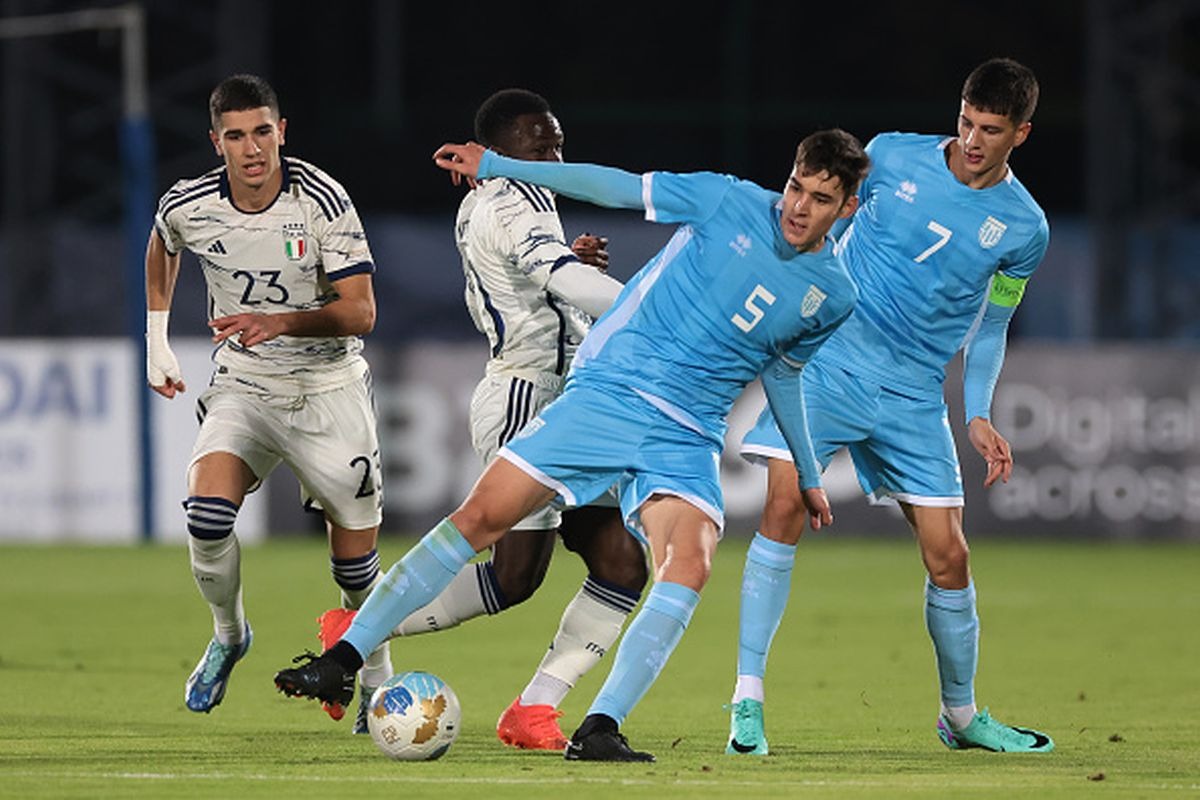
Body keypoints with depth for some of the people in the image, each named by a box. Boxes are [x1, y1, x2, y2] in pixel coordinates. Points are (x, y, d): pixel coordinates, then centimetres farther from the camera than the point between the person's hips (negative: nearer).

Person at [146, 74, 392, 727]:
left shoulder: (322, 200, -18)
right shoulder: (188, 207, -9)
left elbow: (359, 312, -19)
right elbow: (161, 250, 17)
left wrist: (279, 322, -33)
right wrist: (157, 340, 15)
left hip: (329, 391, -2)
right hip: (242, 387, 2)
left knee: (356, 562, 0)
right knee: (206, 513, -23)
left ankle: (378, 680, 26)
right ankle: (228, 635, 4)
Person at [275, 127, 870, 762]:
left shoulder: (831, 295, 5)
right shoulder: (732, 203, -3)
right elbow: (616, 187, 3)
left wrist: (807, 475, 31)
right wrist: (497, 166, 1)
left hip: (685, 438, 1)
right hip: (605, 392, -1)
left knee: (689, 567, -25)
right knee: (480, 517, -8)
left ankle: (598, 730, -25)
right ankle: (344, 660, 0)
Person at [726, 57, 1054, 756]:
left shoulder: (1023, 228, 1)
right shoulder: (893, 157, -2)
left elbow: (989, 330, 12)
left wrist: (979, 415, 1)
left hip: (913, 396, 2)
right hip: (827, 359, -2)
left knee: (948, 557, 2)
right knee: (785, 508, -19)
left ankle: (962, 715, 24)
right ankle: (748, 700, -15)